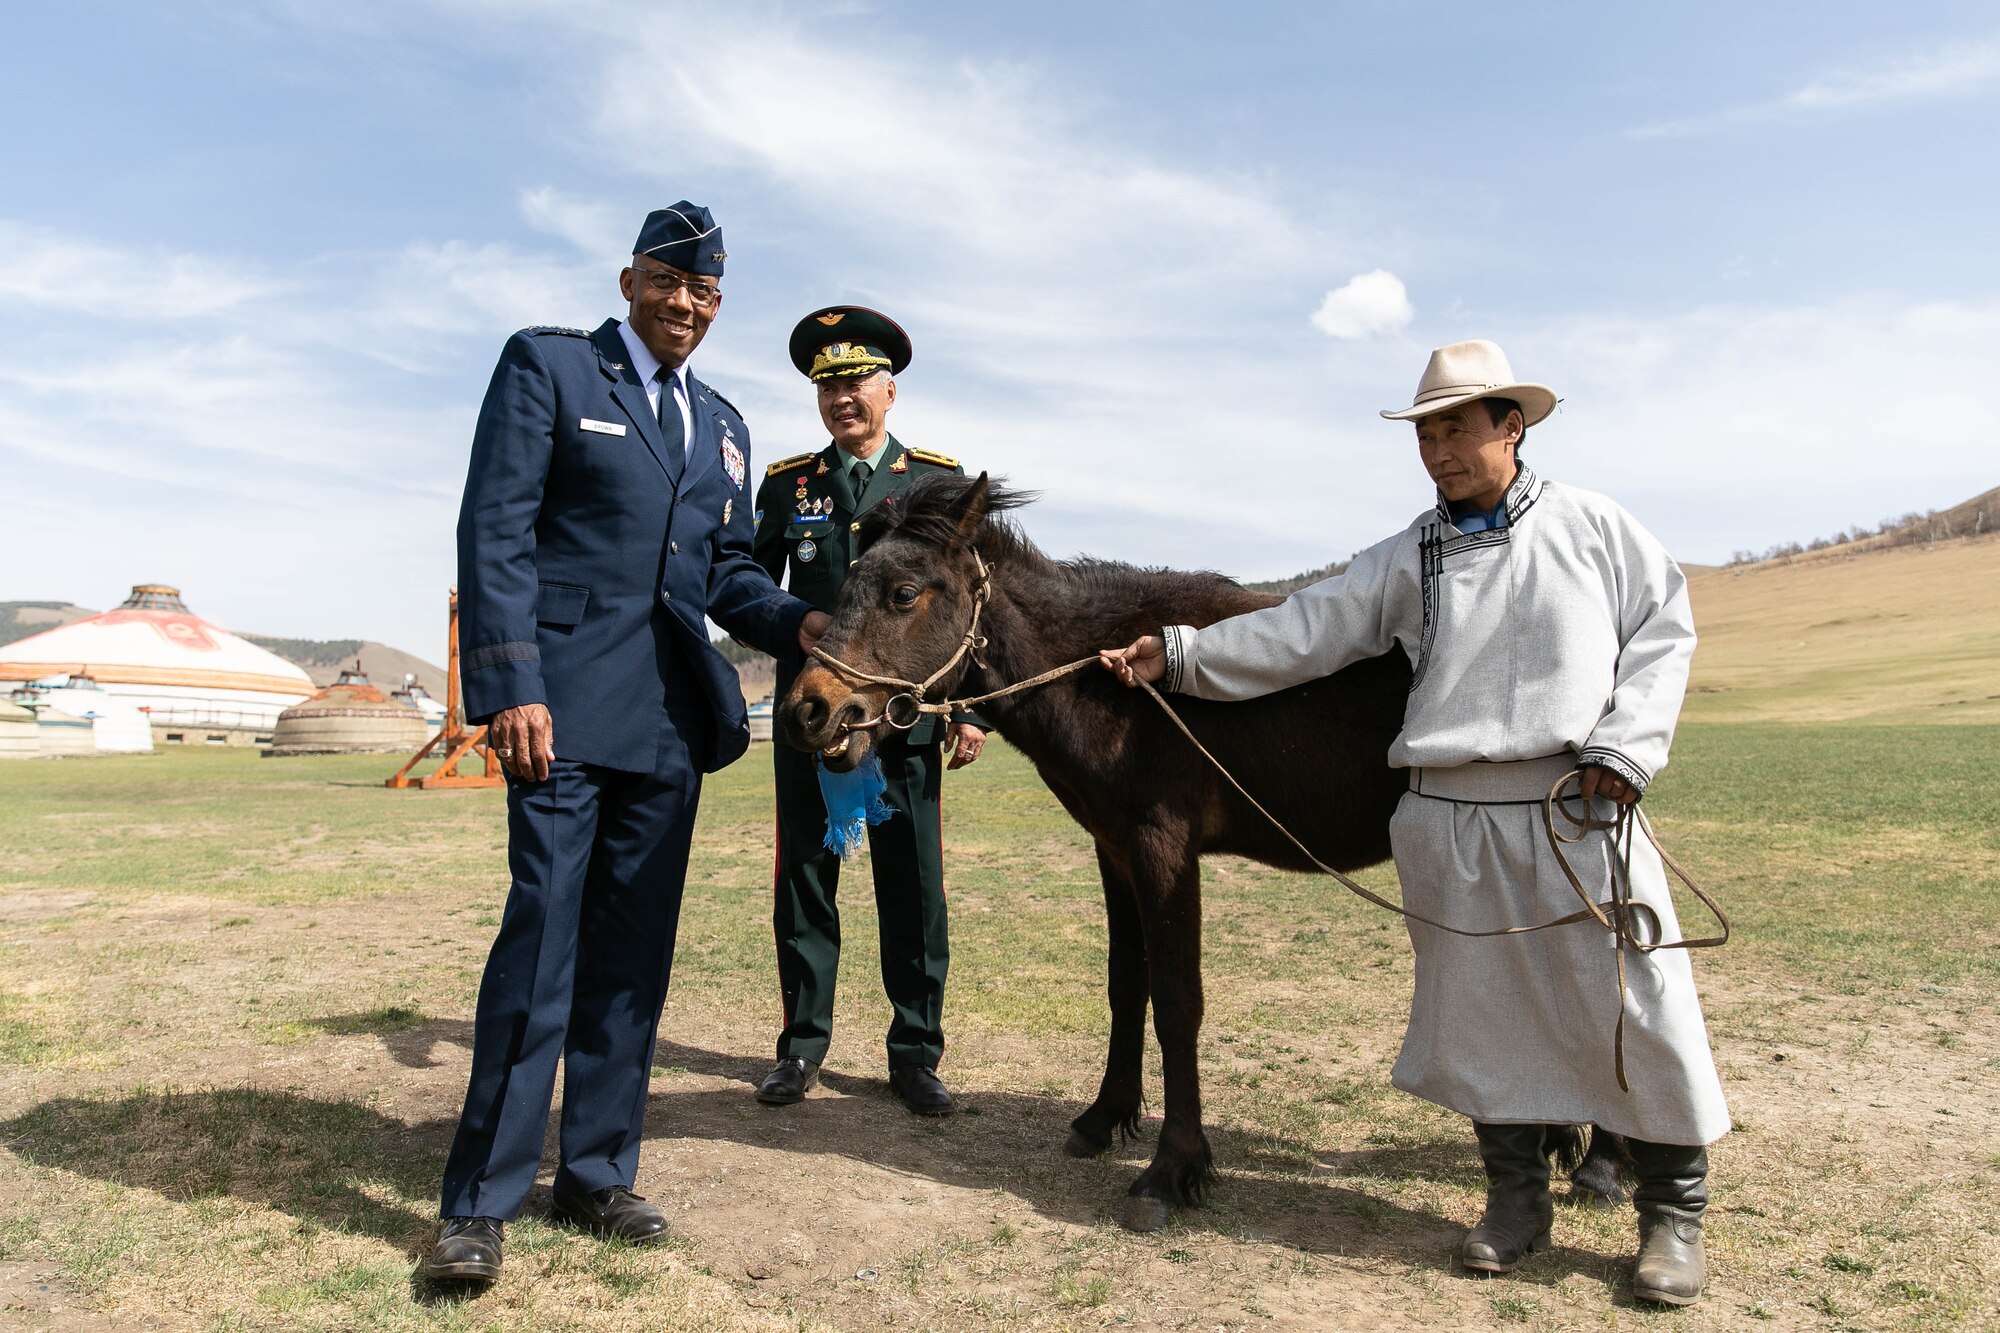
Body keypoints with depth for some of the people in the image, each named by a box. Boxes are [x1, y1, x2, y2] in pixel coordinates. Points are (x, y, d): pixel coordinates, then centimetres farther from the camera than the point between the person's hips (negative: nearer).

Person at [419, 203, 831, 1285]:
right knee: (544, 935, -7)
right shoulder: (546, 364, 3)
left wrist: (794, 624, 0)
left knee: (634, 951, 9)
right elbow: (494, 528, -7)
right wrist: (509, 686, -16)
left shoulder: (721, 425, 21)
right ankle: (479, 1203, 8)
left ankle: (597, 1175, 22)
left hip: (670, 718, 6)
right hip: (564, 704, -6)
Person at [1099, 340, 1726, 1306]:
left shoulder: (1593, 527, 5)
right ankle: (1516, 1198, 28)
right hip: (1451, 823, 2)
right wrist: (1181, 655, -2)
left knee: (1635, 1006, 3)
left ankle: (1674, 1212, 23)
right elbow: (1305, 632, 5)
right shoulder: (1407, 559, 8)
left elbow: (1663, 630, 6)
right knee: (1478, 1009, 9)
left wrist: (1626, 749, -7)